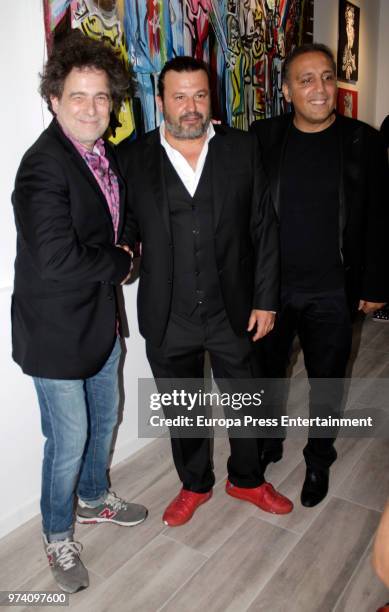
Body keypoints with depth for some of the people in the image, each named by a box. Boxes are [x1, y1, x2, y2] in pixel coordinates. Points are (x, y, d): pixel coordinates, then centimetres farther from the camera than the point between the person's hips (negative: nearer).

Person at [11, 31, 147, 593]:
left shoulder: (106, 154, 5)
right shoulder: (43, 166, -21)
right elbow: (56, 261, -29)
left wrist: (120, 253, -4)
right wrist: (122, 263, -13)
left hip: (101, 315, 8)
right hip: (56, 329, -8)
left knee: (105, 417, 23)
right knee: (69, 440, 7)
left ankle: (93, 498, 50)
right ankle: (58, 536, 36)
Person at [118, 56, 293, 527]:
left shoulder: (242, 149, -1)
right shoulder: (133, 157, -2)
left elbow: (264, 229, -1)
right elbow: (126, 227, 5)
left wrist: (265, 299, -4)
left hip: (234, 311, 1)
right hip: (168, 319, 0)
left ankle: (246, 479, 46)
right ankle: (195, 485, 45)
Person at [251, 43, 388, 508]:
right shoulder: (263, 136, 0)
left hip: (333, 291, 0)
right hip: (269, 285, 1)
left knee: (327, 381, 13)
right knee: (267, 372, 16)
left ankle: (318, 460, 38)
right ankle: (268, 443, 42)